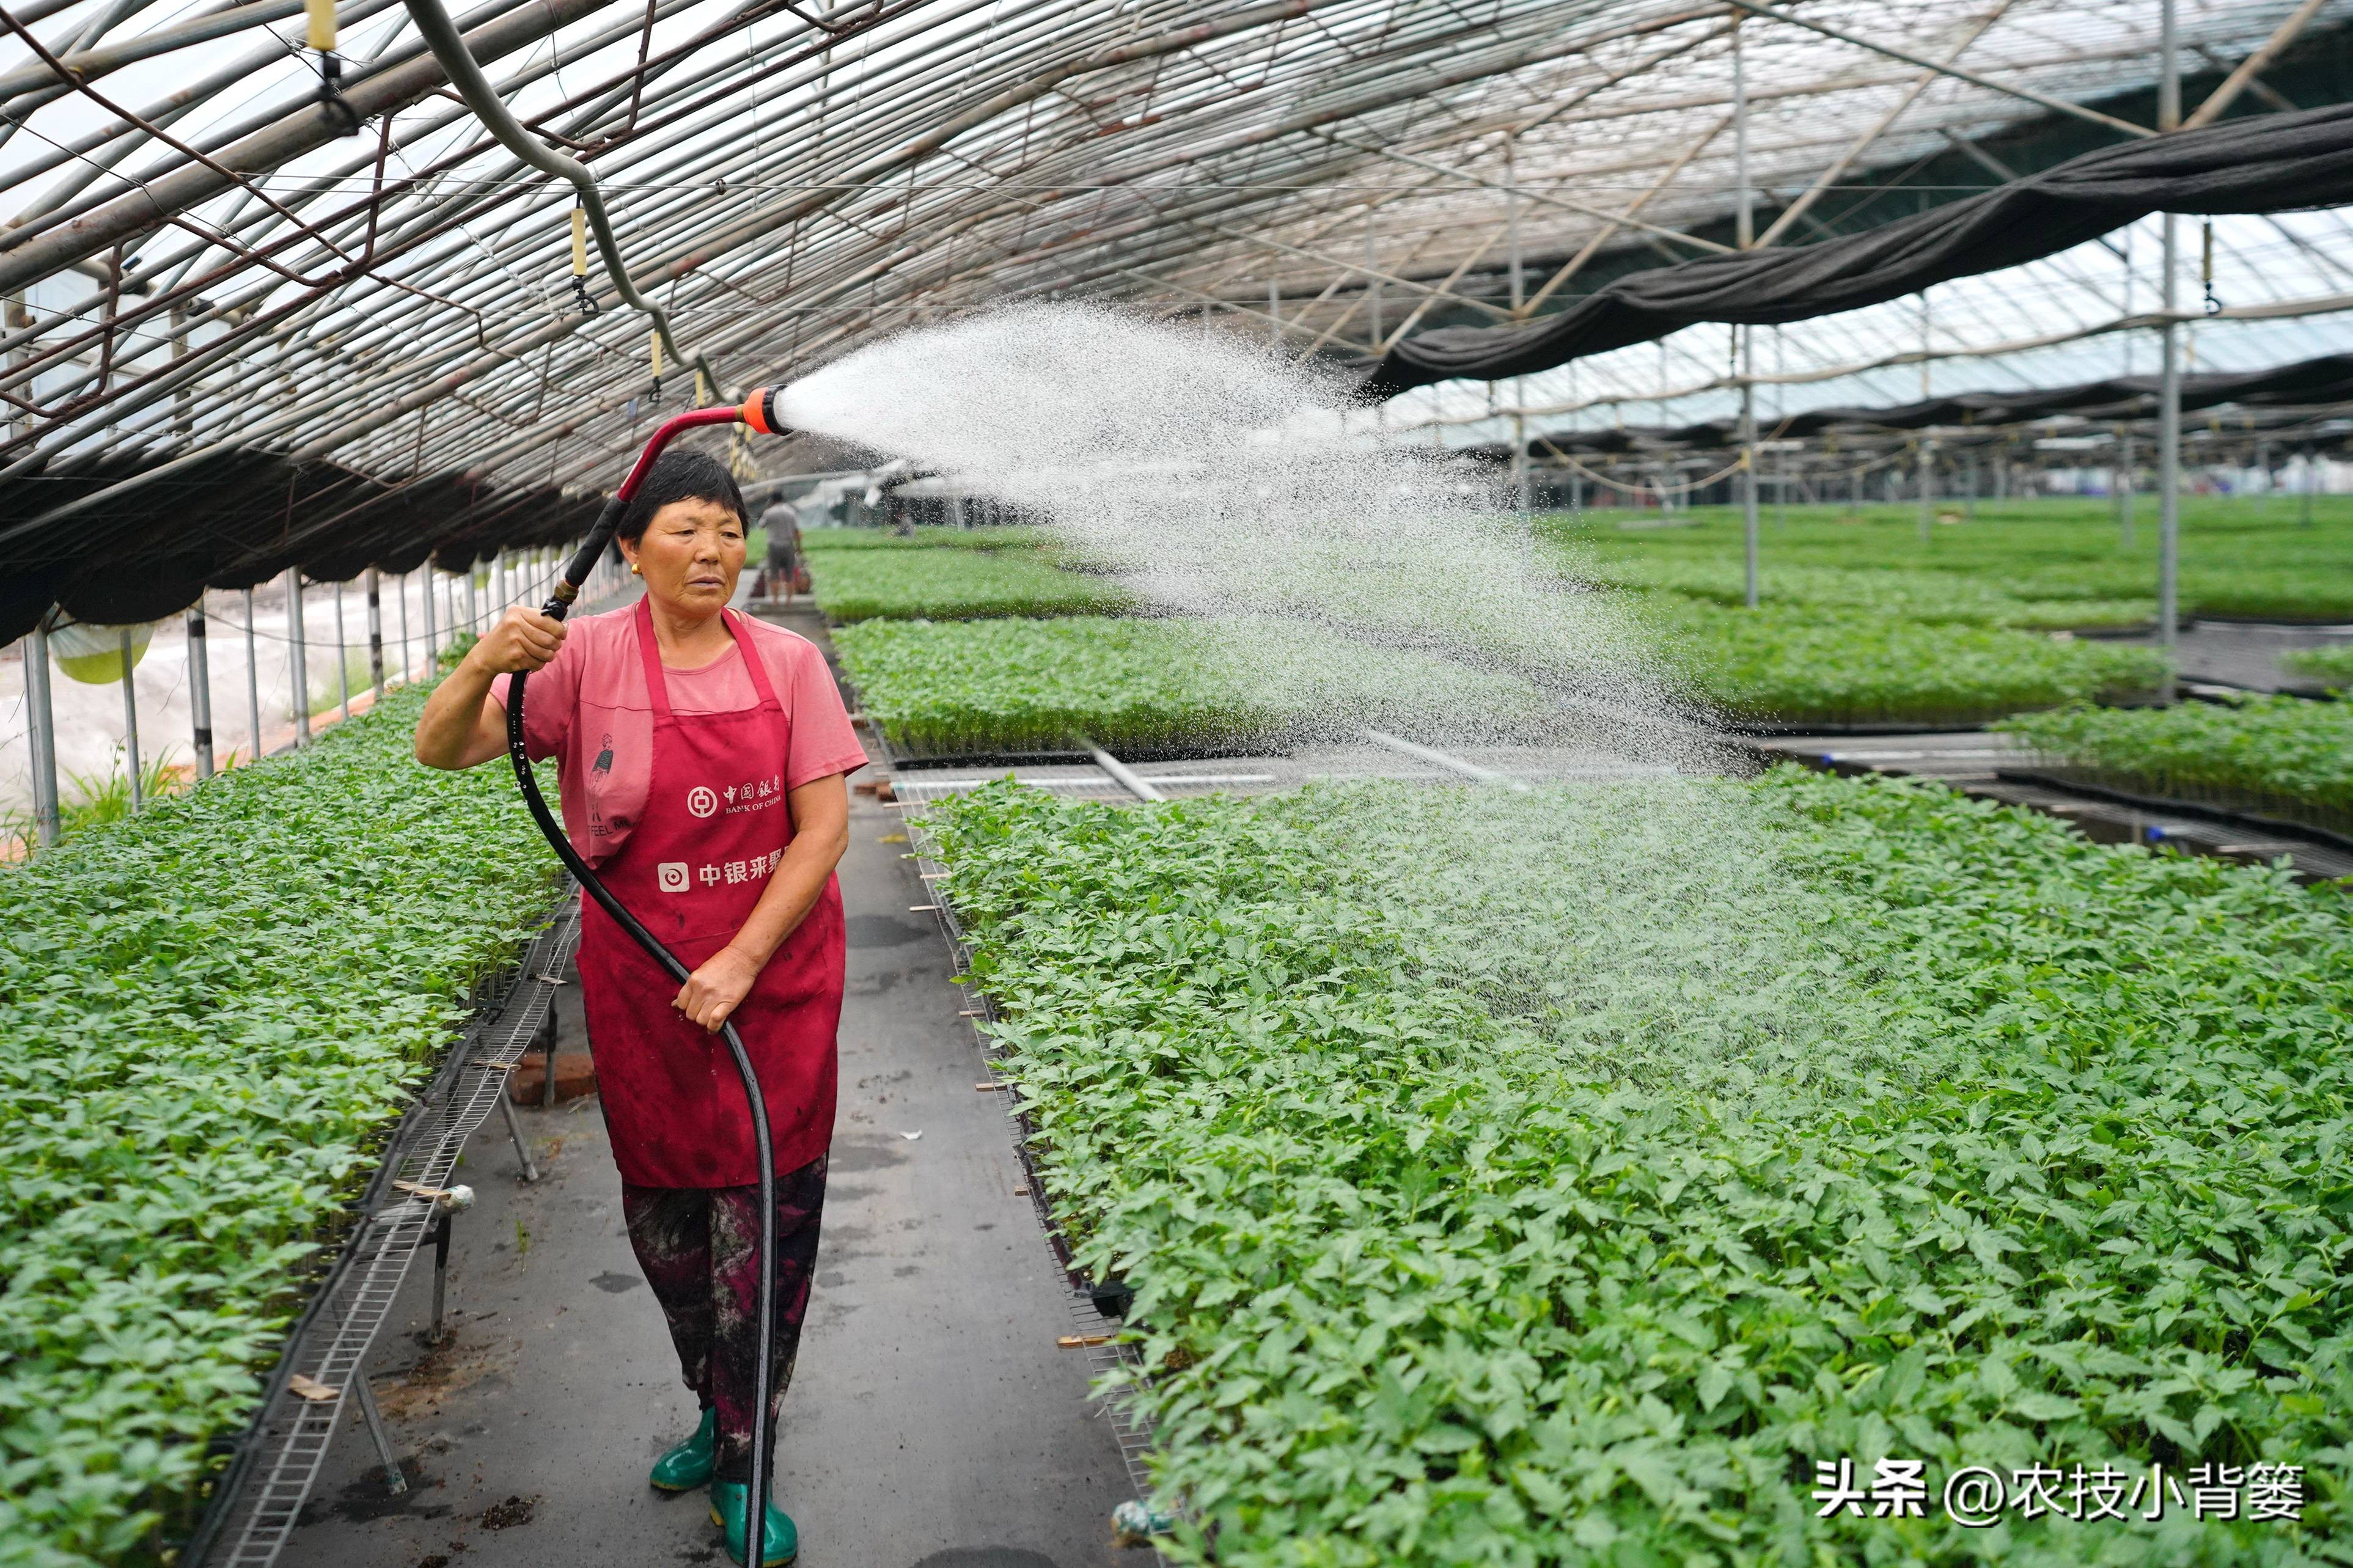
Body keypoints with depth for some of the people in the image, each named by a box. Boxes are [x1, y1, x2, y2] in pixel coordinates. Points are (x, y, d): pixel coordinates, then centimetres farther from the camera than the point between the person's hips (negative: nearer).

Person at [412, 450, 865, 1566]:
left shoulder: (788, 662, -4)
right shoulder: (586, 659, -5)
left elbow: (824, 826, -6)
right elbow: (442, 752, -10)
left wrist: (741, 960, -15)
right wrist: (484, 665, -31)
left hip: (775, 975, -1)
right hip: (641, 984, 1)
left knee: (764, 1211, 1)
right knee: (663, 1210, 14)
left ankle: (744, 1465, 16)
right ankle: (717, 1409, 37)